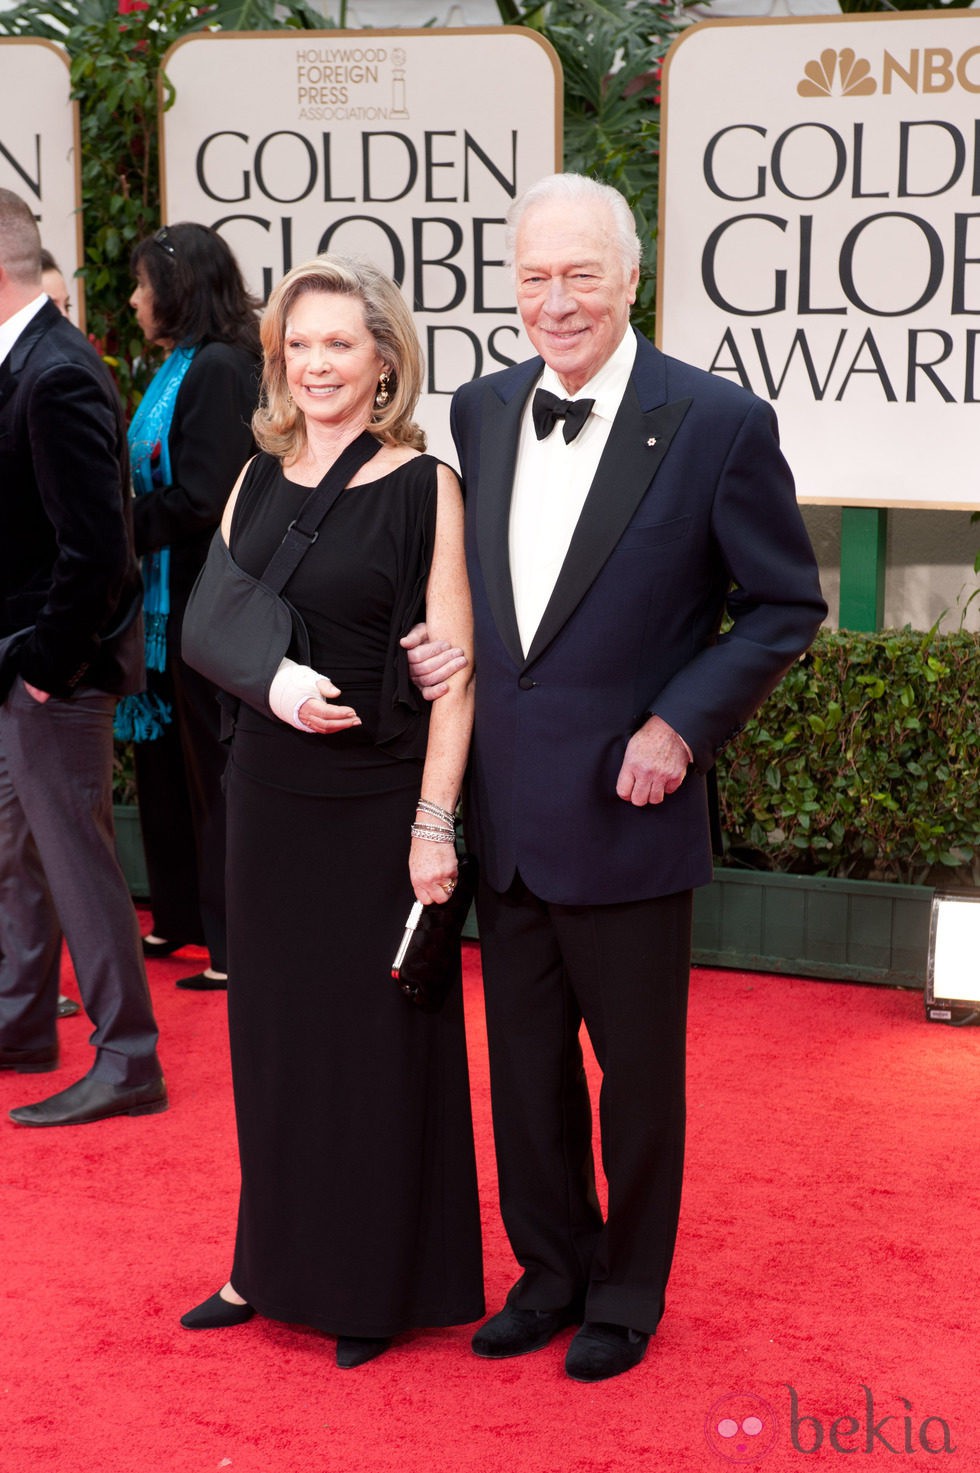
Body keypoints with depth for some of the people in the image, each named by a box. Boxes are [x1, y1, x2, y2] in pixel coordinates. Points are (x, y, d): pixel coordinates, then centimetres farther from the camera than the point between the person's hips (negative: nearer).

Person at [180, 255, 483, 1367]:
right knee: (276, 1026, 13)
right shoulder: (258, 481, 7)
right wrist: (276, 681, -9)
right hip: (271, 788, 5)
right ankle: (281, 1263, 29)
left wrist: (434, 823, -17)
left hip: (379, 795, -5)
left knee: (380, 1034, 5)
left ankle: (381, 1285, 20)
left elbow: (453, 671, -11)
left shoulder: (426, 487, -9)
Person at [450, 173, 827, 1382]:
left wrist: (682, 725, -14)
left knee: (638, 1072, 11)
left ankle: (628, 1292, 30)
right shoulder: (478, 413, 4)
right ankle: (550, 1270, 36)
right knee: (525, 1062, 16)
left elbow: (785, 604, -5)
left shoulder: (719, 423, -11)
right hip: (505, 813, 5)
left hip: (625, 808, -4)